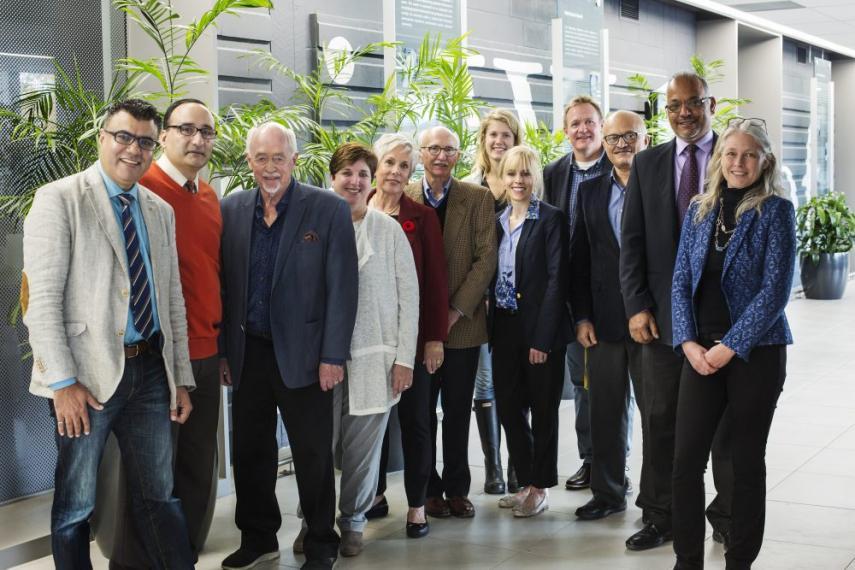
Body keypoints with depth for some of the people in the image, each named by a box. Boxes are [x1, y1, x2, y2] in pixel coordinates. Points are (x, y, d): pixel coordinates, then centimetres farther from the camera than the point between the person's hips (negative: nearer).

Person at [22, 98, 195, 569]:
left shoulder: (160, 211, 12)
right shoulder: (59, 199, -6)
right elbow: (41, 298, -12)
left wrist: (181, 377, 10)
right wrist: (63, 382, -16)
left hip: (150, 369, 5)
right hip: (89, 373, -5)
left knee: (159, 495, 12)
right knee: (75, 505, 8)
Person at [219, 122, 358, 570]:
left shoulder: (329, 209, -6)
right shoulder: (231, 210, 4)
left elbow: (342, 288, -8)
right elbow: (223, 286, 7)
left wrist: (333, 356, -11)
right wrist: (222, 350, 4)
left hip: (302, 354, -3)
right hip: (247, 353, 4)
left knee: (313, 455, 6)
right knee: (250, 451, 13)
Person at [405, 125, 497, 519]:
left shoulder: (478, 198, 2)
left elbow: (486, 257, -4)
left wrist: (457, 310, -11)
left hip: (462, 321, 0)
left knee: (458, 411, 7)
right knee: (422, 410, 6)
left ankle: (457, 488, 18)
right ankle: (429, 489, 16)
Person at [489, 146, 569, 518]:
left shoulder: (551, 219, -8)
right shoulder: (497, 222, 11)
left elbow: (556, 278, -13)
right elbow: (492, 278, 13)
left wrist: (543, 338, -17)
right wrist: (493, 327, 4)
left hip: (541, 330, -6)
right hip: (505, 329, 6)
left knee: (543, 410, 4)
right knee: (509, 407, 9)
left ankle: (540, 487, 16)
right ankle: (525, 483, 22)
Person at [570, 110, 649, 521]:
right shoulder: (590, 192, 9)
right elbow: (580, 259, 9)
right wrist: (582, 317, 2)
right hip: (604, 321, 4)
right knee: (605, 412, 11)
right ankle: (607, 492, 25)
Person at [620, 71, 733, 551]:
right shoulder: (647, 164, 8)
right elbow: (632, 241, 5)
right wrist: (637, 306, -3)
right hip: (662, 313, 2)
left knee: (727, 419, 8)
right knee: (660, 421, 6)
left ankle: (727, 516, 21)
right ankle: (660, 517, 17)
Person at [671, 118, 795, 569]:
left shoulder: (775, 210, -6)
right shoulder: (699, 209, 8)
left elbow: (775, 290, -12)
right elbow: (681, 280, 6)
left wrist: (729, 348, -14)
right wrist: (689, 343, -6)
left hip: (756, 353, -3)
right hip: (701, 353, 4)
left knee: (747, 462, 6)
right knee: (686, 459, 0)